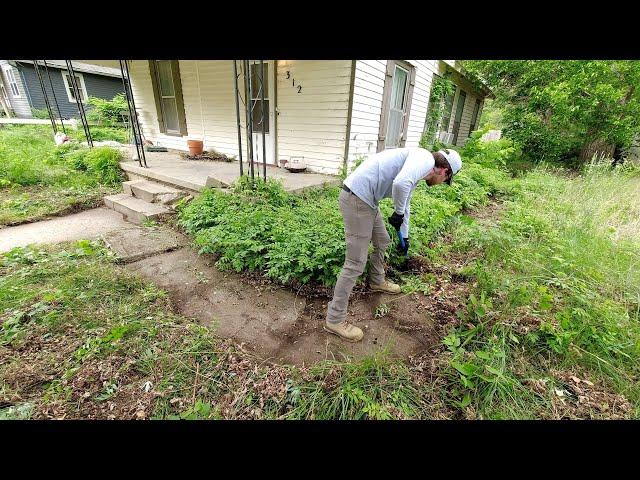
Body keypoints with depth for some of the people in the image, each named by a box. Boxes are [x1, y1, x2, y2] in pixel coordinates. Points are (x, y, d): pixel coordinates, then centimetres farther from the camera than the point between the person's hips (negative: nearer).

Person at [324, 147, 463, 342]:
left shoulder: (416, 169, 23)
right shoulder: (425, 158, -8)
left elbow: (405, 205, 35)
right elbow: (400, 183, -31)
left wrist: (405, 237, 45)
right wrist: (398, 212, -11)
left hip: (366, 198, 10)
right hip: (357, 198, -10)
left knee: (382, 242, 27)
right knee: (355, 264, -6)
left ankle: (377, 281, 52)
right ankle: (334, 320, 7)